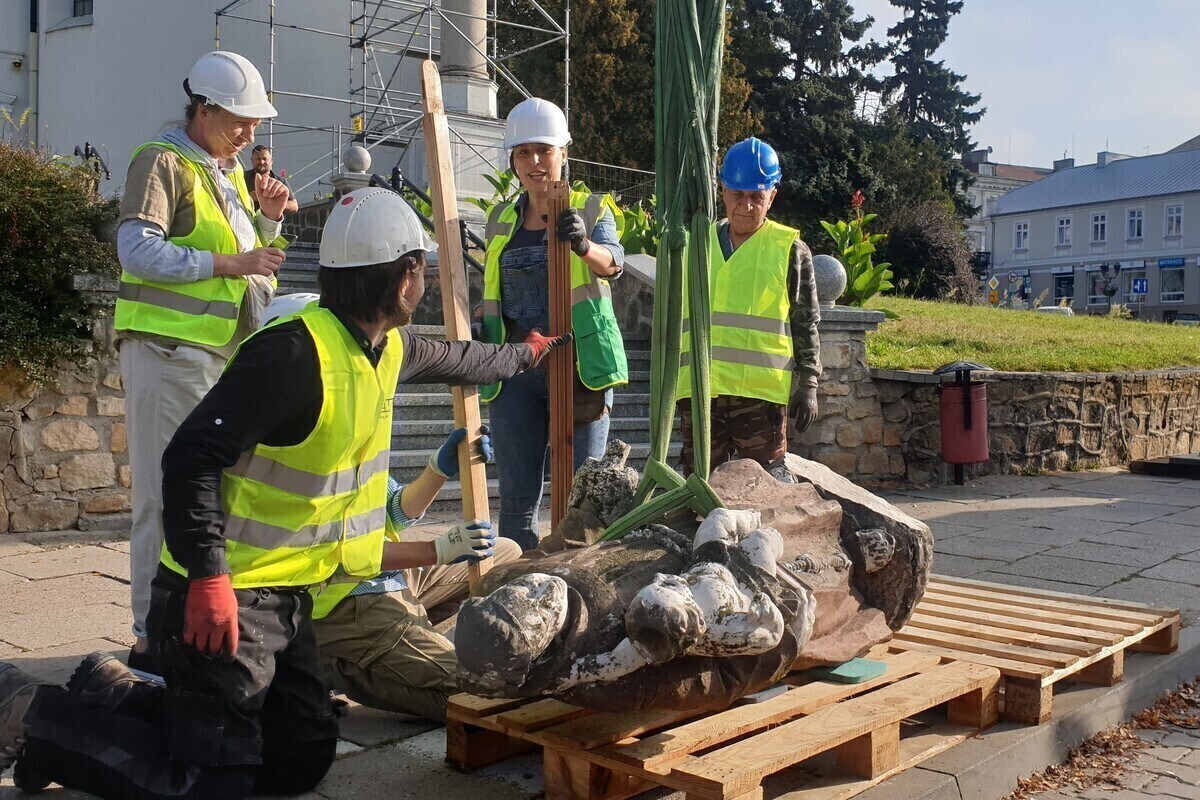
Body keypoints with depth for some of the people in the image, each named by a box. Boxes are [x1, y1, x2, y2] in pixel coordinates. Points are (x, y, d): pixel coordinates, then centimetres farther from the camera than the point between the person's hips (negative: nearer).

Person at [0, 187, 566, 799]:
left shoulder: (386, 350, 4)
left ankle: (115, 695, 21)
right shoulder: (294, 353, -25)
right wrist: (209, 581, -29)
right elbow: (192, 457, -26)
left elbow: (444, 355, 27)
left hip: (285, 599, 9)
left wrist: (521, 354, 40)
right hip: (220, 598, -9)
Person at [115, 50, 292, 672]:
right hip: (170, 350, -9)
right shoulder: (163, 161, -6)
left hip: (226, 352, 9)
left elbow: (248, 254, 27)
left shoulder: (228, 171, 20)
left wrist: (267, 219, 8)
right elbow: (138, 249, -18)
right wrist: (230, 262, -21)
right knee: (168, 494, -6)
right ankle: (153, 637, 2)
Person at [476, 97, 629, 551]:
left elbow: (611, 262, -19)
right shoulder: (500, 220, 13)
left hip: (579, 365, -3)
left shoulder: (592, 208, 1)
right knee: (516, 498, 5)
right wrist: (477, 323, -1)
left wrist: (584, 245, -42)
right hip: (515, 367, 3)